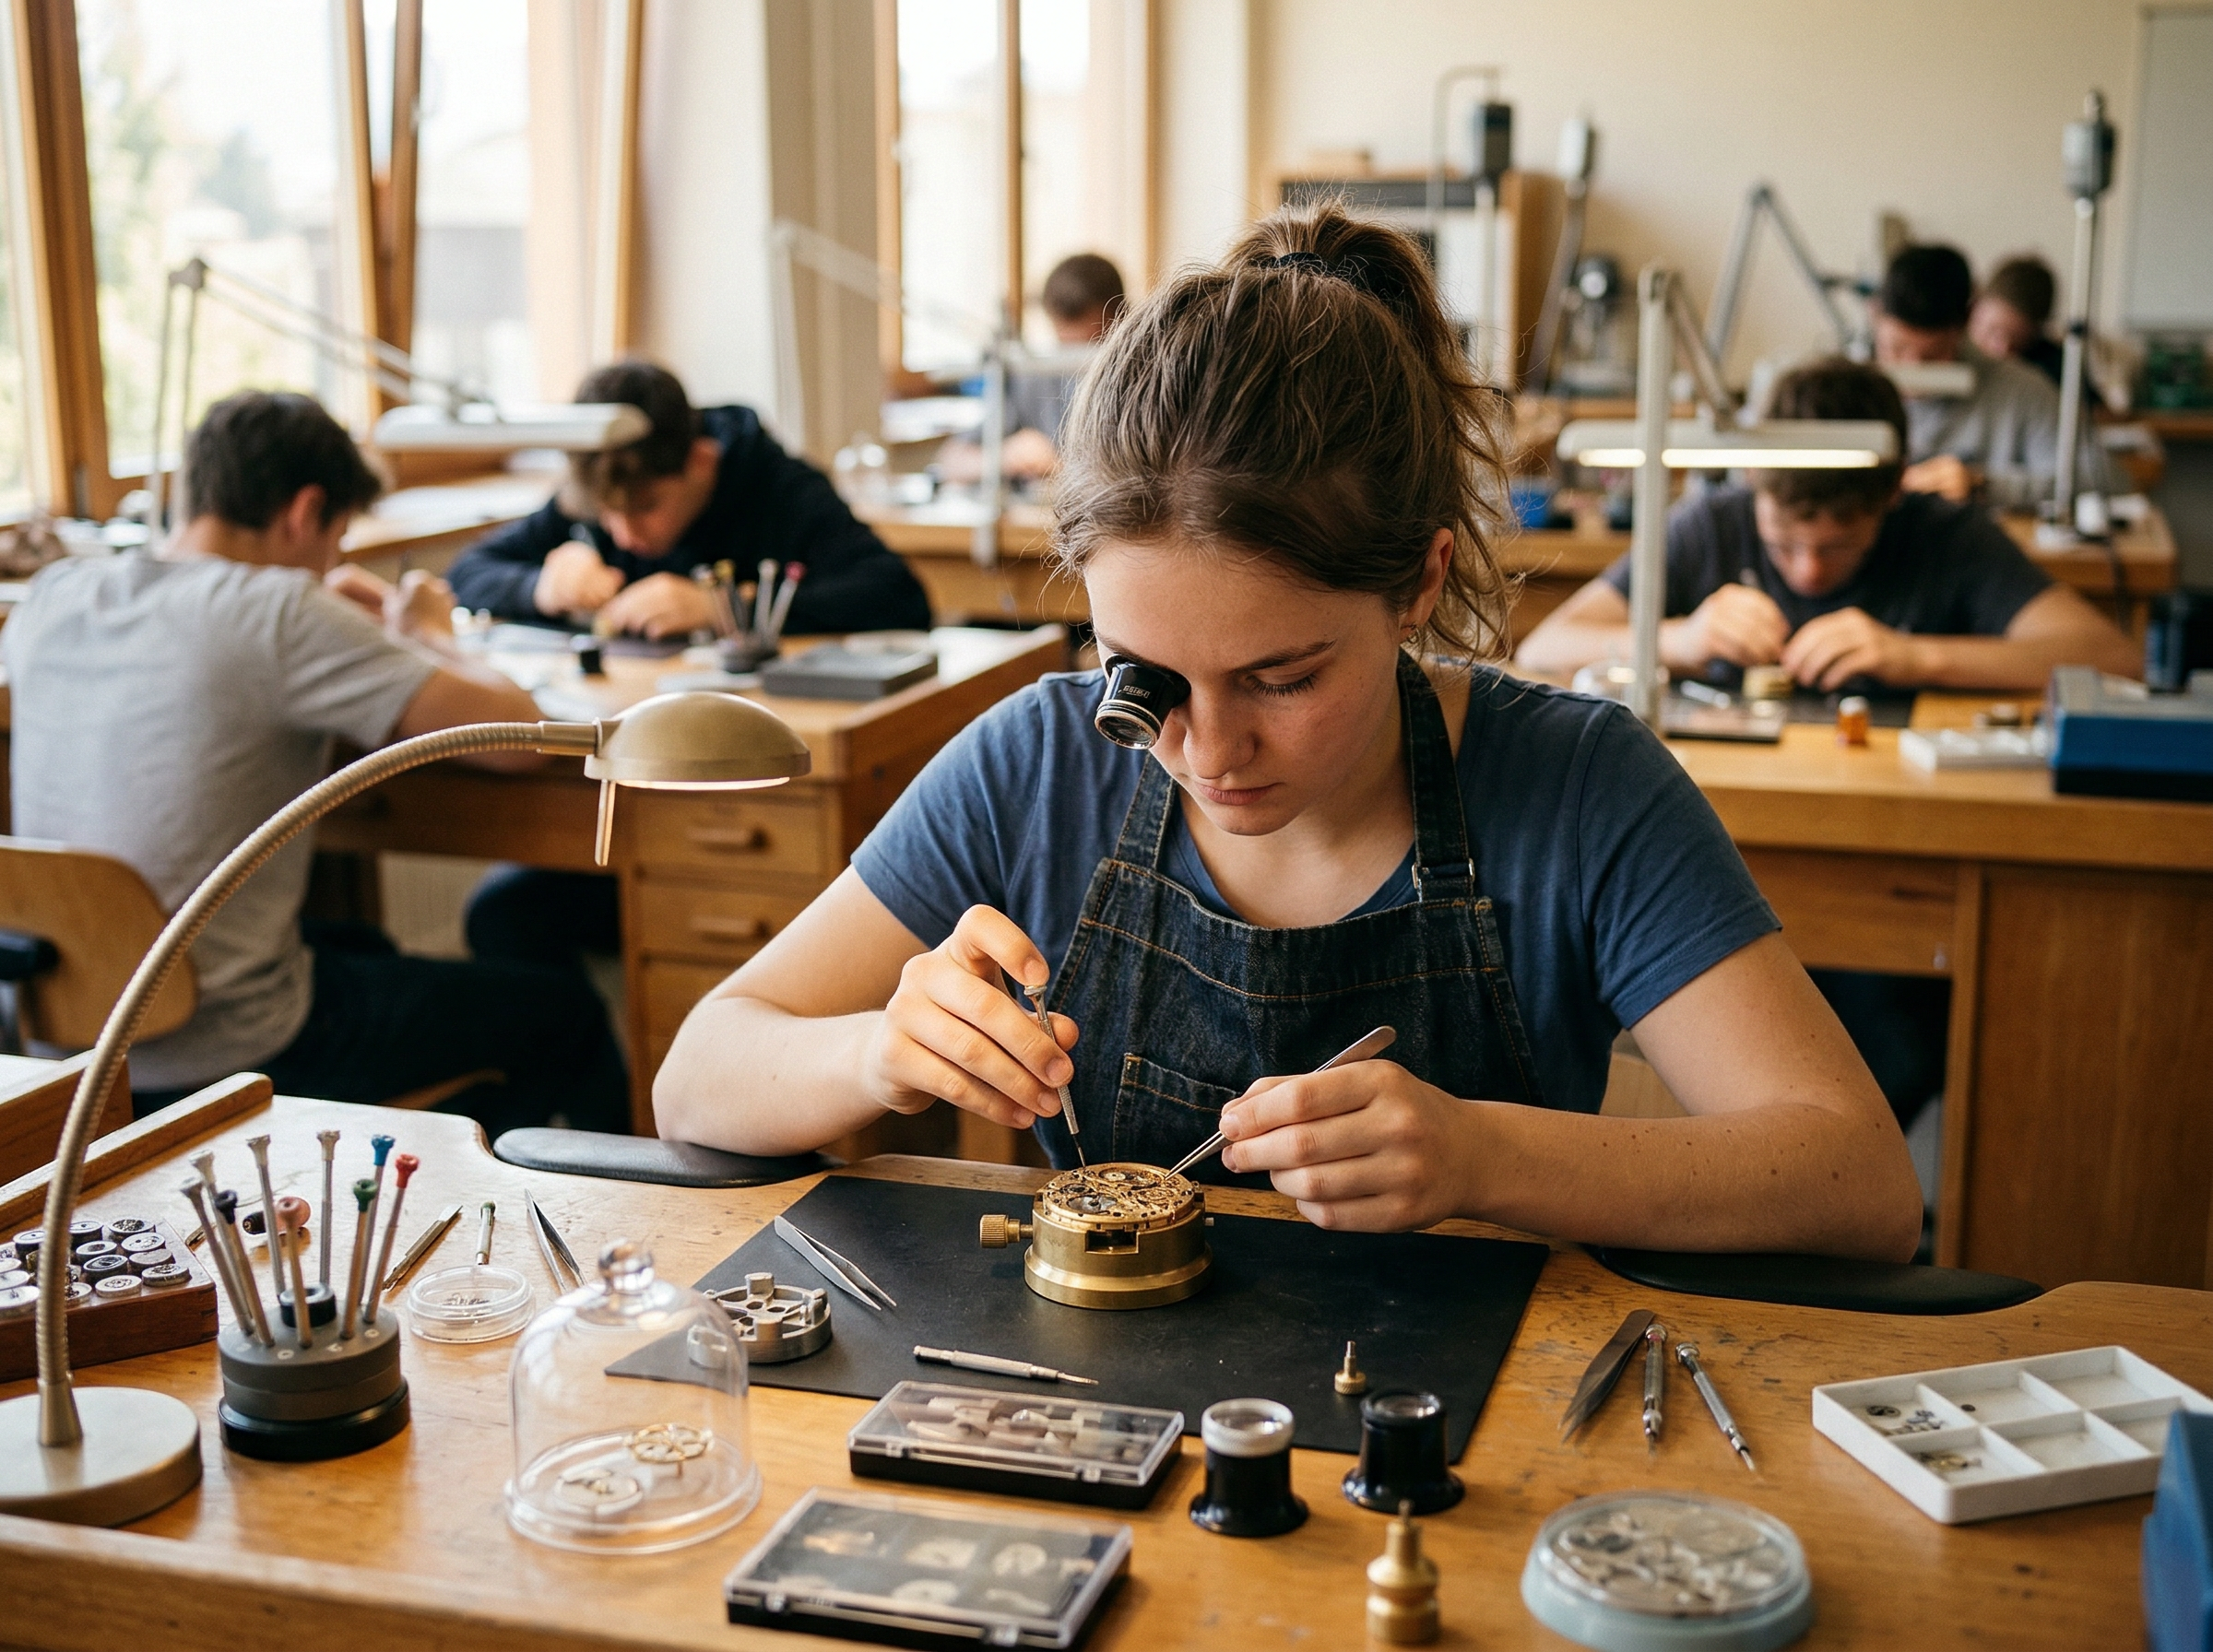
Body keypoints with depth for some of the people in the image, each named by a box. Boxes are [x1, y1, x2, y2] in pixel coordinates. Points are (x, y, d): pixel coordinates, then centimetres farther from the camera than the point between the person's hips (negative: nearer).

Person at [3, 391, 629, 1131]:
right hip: (223, 1056, -8)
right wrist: (427, 637, 1)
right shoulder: (280, 615, -21)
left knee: (361, 948, 36)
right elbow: (514, 734, -21)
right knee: (568, 1016, 11)